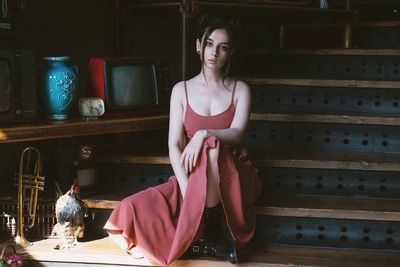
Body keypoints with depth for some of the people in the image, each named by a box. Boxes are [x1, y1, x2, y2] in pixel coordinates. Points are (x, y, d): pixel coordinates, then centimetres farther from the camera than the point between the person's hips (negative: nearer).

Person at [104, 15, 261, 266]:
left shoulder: (240, 89, 3)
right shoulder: (182, 90, 4)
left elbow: (237, 133, -12)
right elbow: (174, 144, -5)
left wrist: (204, 134, -33)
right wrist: (186, 188, -20)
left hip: (231, 174, -2)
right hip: (191, 175, 2)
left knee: (210, 146, -40)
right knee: (134, 210, -24)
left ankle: (209, 234, -25)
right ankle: (209, 242, -17)